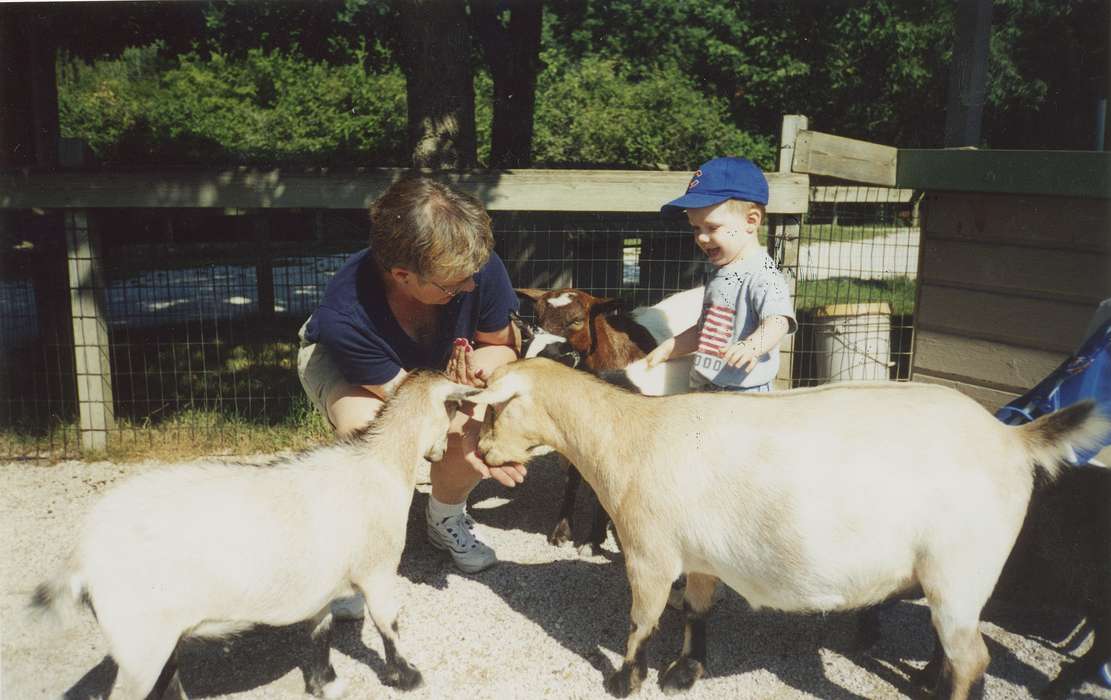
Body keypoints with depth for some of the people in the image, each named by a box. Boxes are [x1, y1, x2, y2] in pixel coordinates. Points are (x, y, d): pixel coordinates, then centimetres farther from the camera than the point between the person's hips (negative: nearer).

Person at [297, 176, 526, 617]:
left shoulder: (480, 268, -35)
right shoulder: (344, 316, -42)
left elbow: (504, 345, -16)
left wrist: (481, 361, -39)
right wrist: (468, 442, -44)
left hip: (434, 360, 3)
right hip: (338, 362, -3)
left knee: (475, 427, -26)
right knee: (368, 430, -36)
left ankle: (446, 520, 9)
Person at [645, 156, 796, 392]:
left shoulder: (762, 275, -14)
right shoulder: (722, 275, 16)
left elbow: (778, 320, -30)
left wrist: (752, 346, -48)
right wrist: (668, 348, 21)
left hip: (743, 392, -9)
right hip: (707, 390, 9)